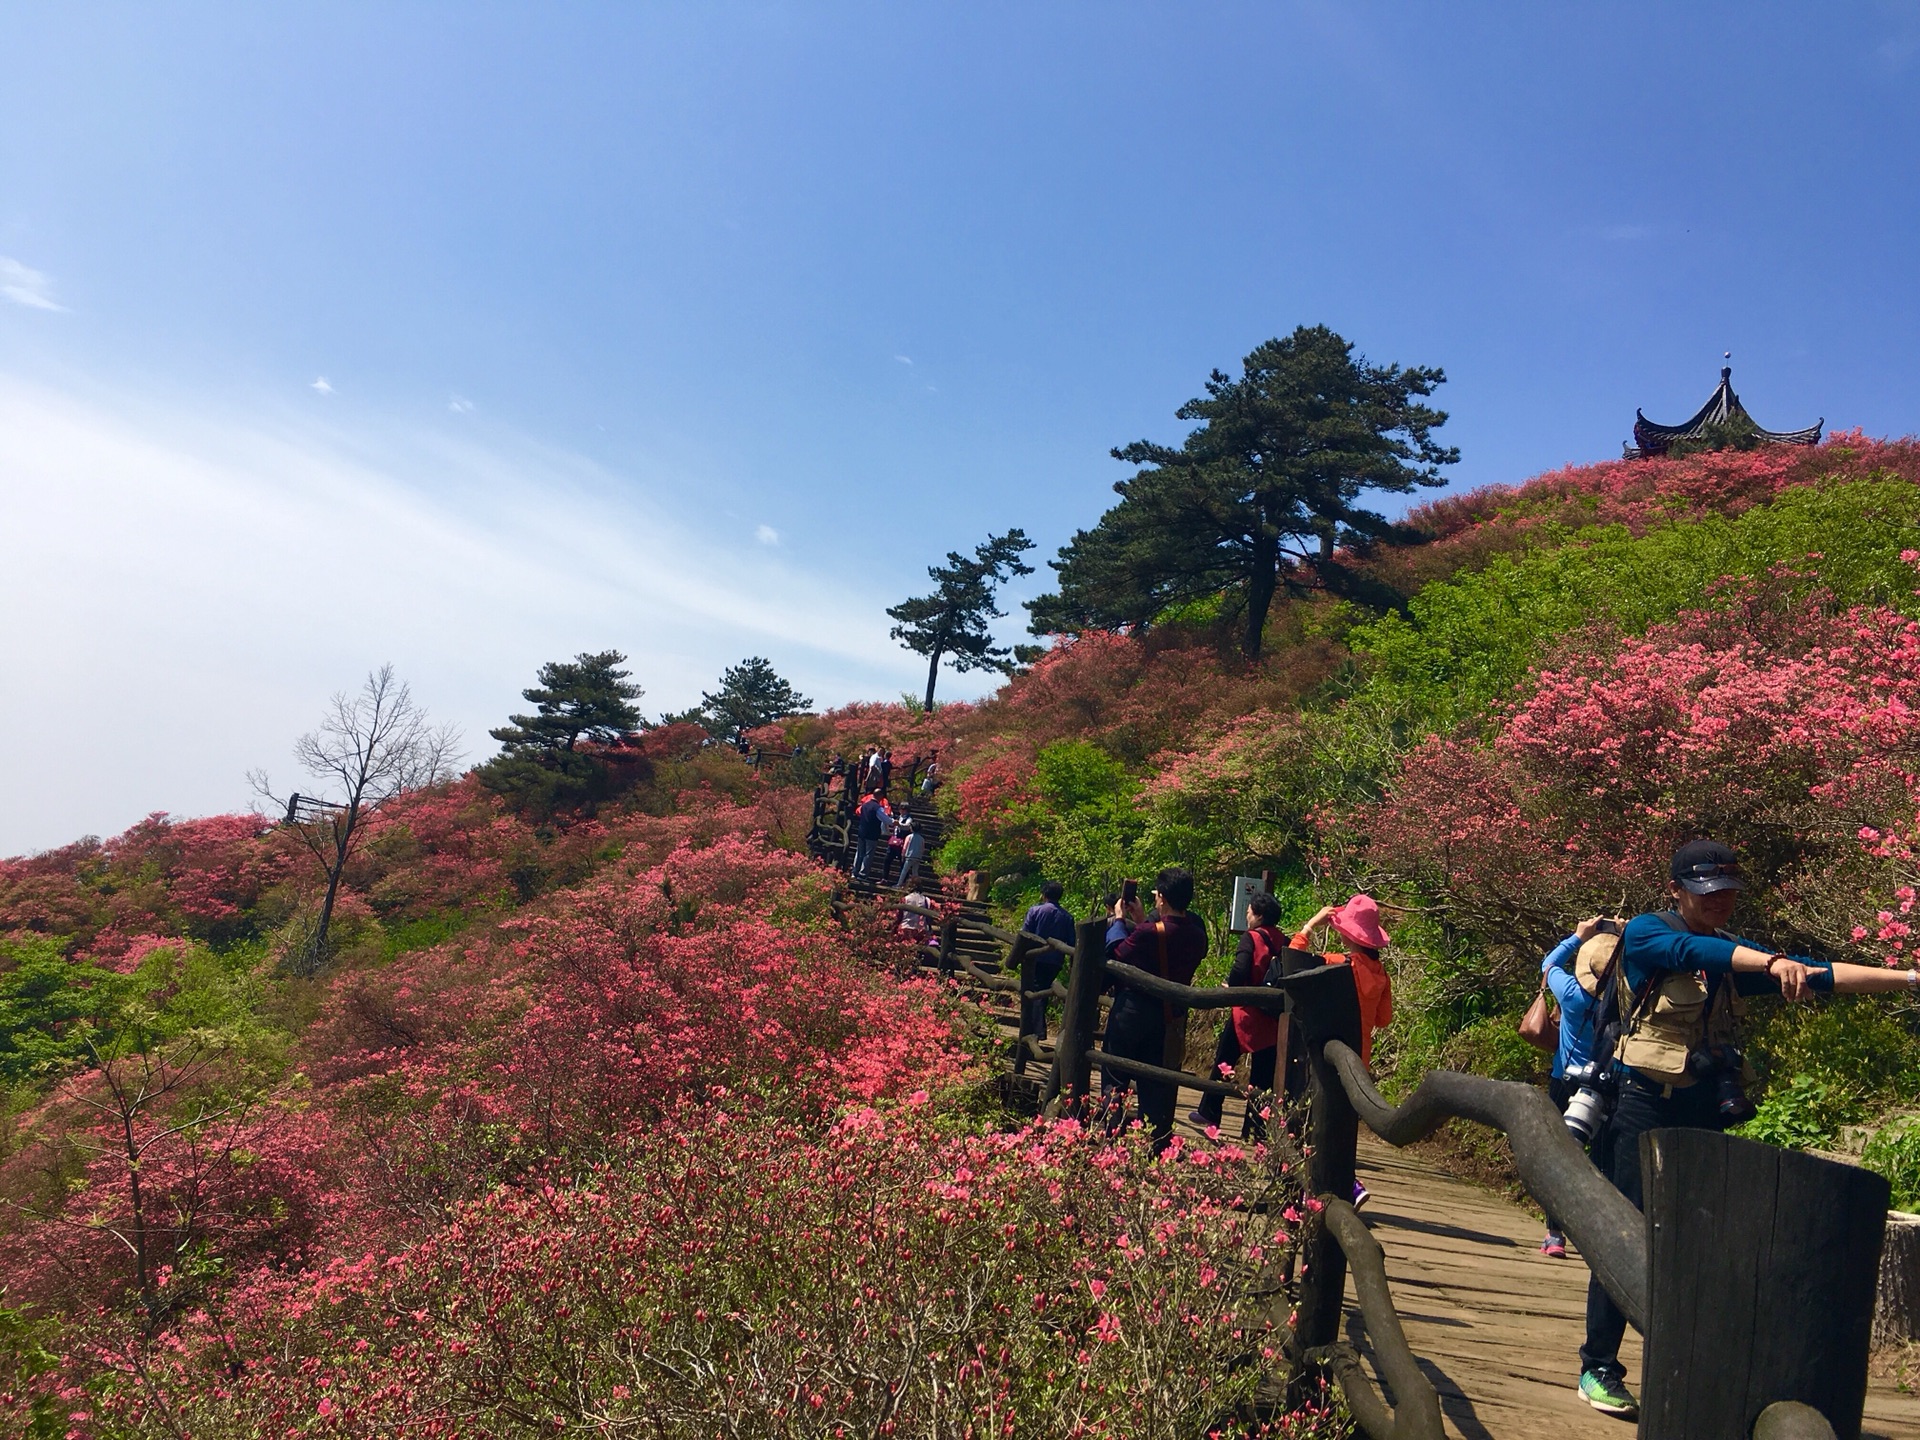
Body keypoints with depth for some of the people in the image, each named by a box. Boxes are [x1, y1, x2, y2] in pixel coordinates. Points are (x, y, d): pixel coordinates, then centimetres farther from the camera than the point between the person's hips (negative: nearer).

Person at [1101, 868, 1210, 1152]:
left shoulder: (1150, 934, -26)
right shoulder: (1197, 934, -5)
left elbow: (1116, 954, -12)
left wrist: (1118, 920, 1)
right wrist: (1141, 921, 11)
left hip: (1133, 1013, -6)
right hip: (1173, 1018, 6)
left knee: (1115, 1078, 9)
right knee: (1159, 1085, 14)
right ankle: (1157, 1142, 18)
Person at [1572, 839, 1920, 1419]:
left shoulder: (1735, 957, 14)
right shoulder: (1645, 934, -5)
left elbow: (1821, 976, 7)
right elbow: (1695, 951, -26)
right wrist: (1773, 962, -41)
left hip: (1704, 1114, 6)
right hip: (1644, 1108, -6)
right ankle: (1598, 1369, 5)